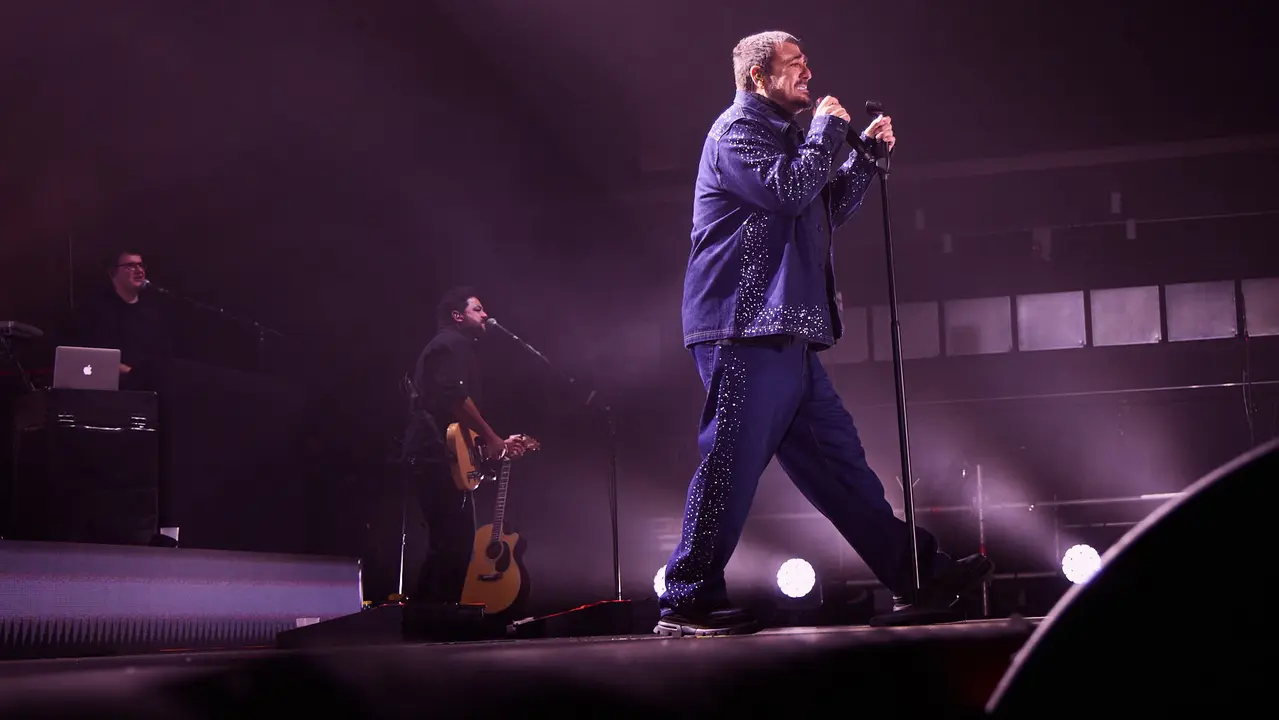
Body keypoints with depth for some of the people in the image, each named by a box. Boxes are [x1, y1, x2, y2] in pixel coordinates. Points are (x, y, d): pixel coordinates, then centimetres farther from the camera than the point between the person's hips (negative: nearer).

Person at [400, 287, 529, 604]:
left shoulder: (446, 346, 29)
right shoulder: (453, 343, -4)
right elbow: (455, 397, -19)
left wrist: (497, 442, 25)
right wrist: (491, 438, -11)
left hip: (431, 451, 11)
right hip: (439, 451, -11)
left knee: (447, 542, 13)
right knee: (455, 541, -13)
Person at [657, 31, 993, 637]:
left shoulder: (779, 132, 25)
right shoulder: (737, 130, -5)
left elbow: (828, 209, 29)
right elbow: (788, 190, -21)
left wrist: (865, 153, 17)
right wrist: (828, 129, -7)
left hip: (783, 335, 10)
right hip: (746, 330, -10)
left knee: (838, 459, 10)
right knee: (732, 463, -10)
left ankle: (916, 575, 13)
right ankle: (686, 604, -4)